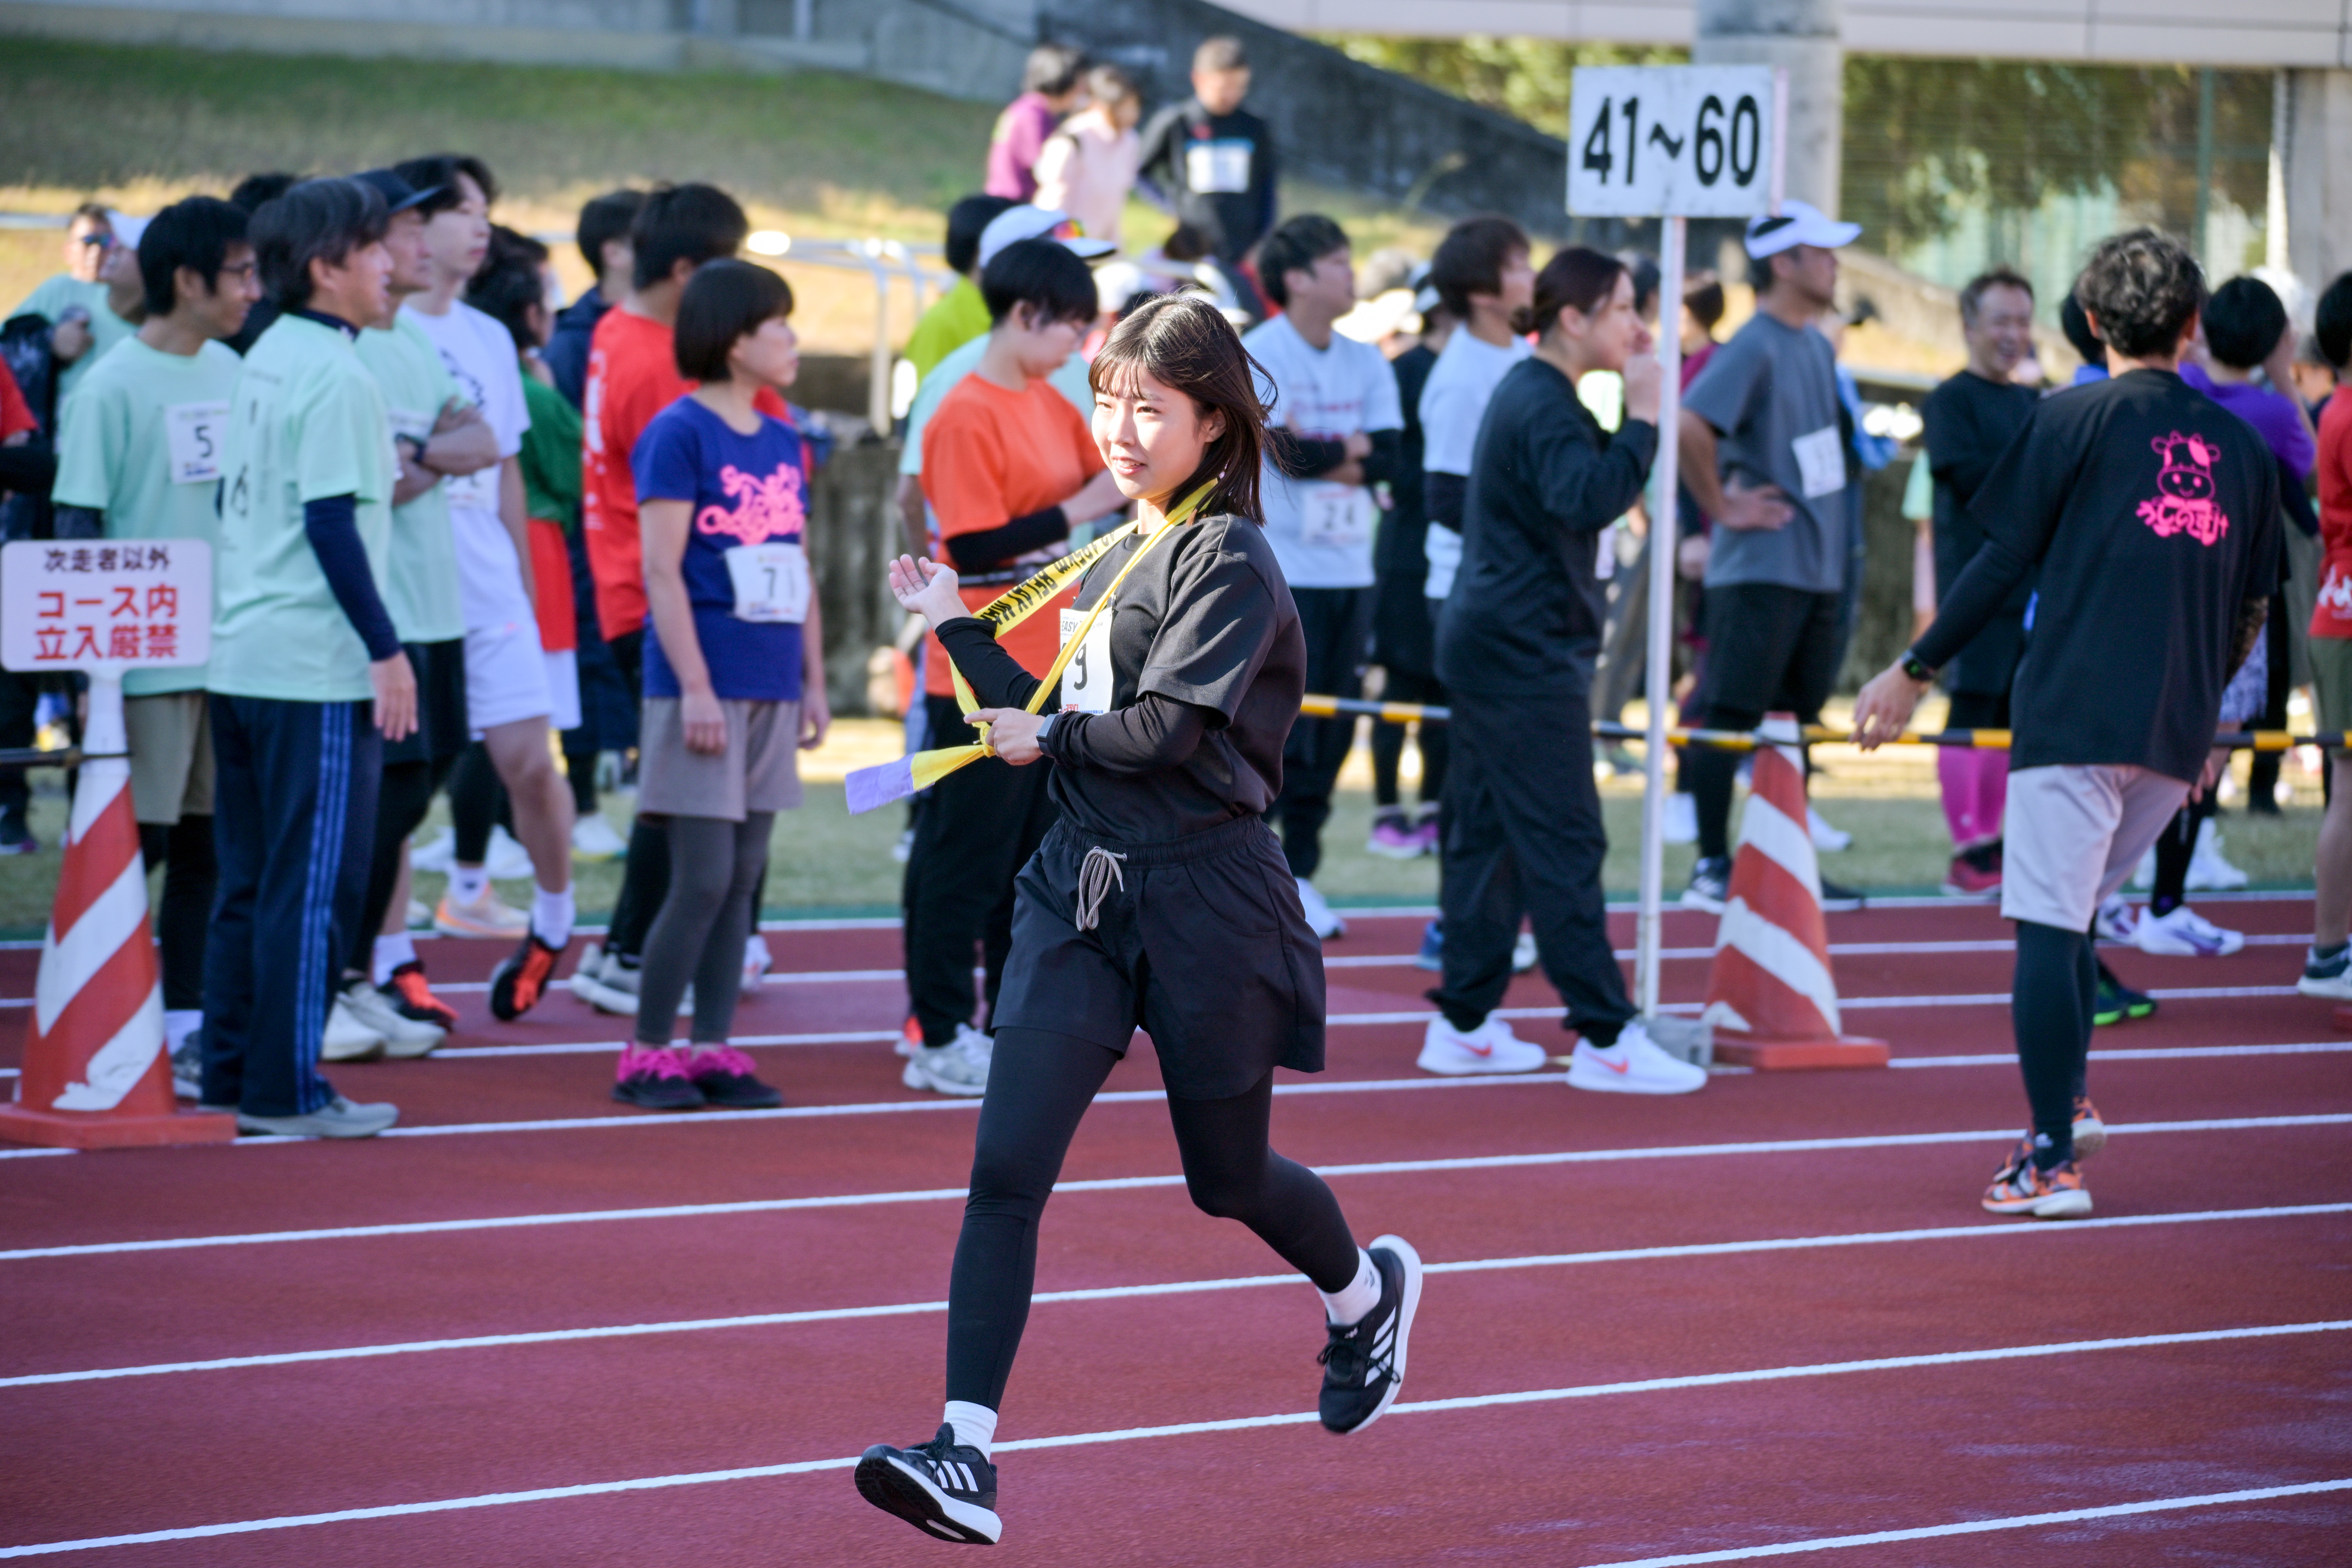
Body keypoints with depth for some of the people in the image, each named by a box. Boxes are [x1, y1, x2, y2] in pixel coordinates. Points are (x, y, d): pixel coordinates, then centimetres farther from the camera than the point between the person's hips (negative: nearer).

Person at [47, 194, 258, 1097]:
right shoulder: (114, 387, -10)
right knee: (132, 845, -2)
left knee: (205, 846, 9)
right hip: (149, 661, -6)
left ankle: (187, 1029, 16)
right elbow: (77, 530, -9)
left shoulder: (230, 373, 9)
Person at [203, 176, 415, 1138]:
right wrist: (387, 650, -16)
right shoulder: (335, 376, -14)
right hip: (317, 668, -9)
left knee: (250, 879, 12)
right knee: (314, 884, -3)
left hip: (240, 656, 9)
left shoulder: (264, 361, 13)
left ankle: (230, 1075, 16)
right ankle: (285, 1090, -1)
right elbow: (331, 526, -19)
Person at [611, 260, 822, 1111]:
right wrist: (695, 686, -17)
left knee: (743, 880, 7)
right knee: (702, 880, -8)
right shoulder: (679, 434, -8)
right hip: (706, 686, -7)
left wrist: (814, 683, 14)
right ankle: (649, 1055, 1)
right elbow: (662, 570, -12)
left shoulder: (783, 443, 14)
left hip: (771, 690, 7)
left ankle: (715, 1050, 12)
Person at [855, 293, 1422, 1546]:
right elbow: (1048, 725, 15)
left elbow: (1165, 729, -19)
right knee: (1005, 1169, -10)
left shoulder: (1229, 560, -11)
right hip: (1079, 890, 6)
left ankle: (1367, 1292, 45)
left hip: (1204, 902, -6)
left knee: (1226, 1180, 12)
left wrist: (1051, 738, -5)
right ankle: (964, 1455, -16)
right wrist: (958, 626, 12)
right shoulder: (1111, 561, 13)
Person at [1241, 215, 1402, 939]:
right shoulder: (1258, 354, -6)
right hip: (1280, 573, -6)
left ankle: (1300, 873, 14)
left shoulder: (1365, 361, 12)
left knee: (1331, 733, 5)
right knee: (1276, 730, -10)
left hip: (1348, 572, 6)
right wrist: (1354, 448, -3)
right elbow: (1288, 452, -17)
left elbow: (1391, 454, 0)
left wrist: (1326, 453, -12)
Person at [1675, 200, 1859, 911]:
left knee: (1796, 719, 12)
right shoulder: (1755, 348, -15)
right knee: (1730, 718, -4)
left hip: (1817, 567, 9)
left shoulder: (1816, 346, 13)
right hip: (1760, 569, -9)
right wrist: (1723, 506, -18)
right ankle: (1712, 867, -1)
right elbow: (1690, 425, -28)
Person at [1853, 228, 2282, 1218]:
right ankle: (2069, 1102, 9)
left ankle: (2053, 1160, -11)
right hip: (2177, 734, 5)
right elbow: (2252, 611, 18)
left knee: (2047, 930, -5)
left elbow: (2004, 561, -3)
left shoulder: (2073, 420, 0)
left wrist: (1913, 672, 4)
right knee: (2071, 920, 20)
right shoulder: (2240, 448, 13)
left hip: (2074, 715, -5)